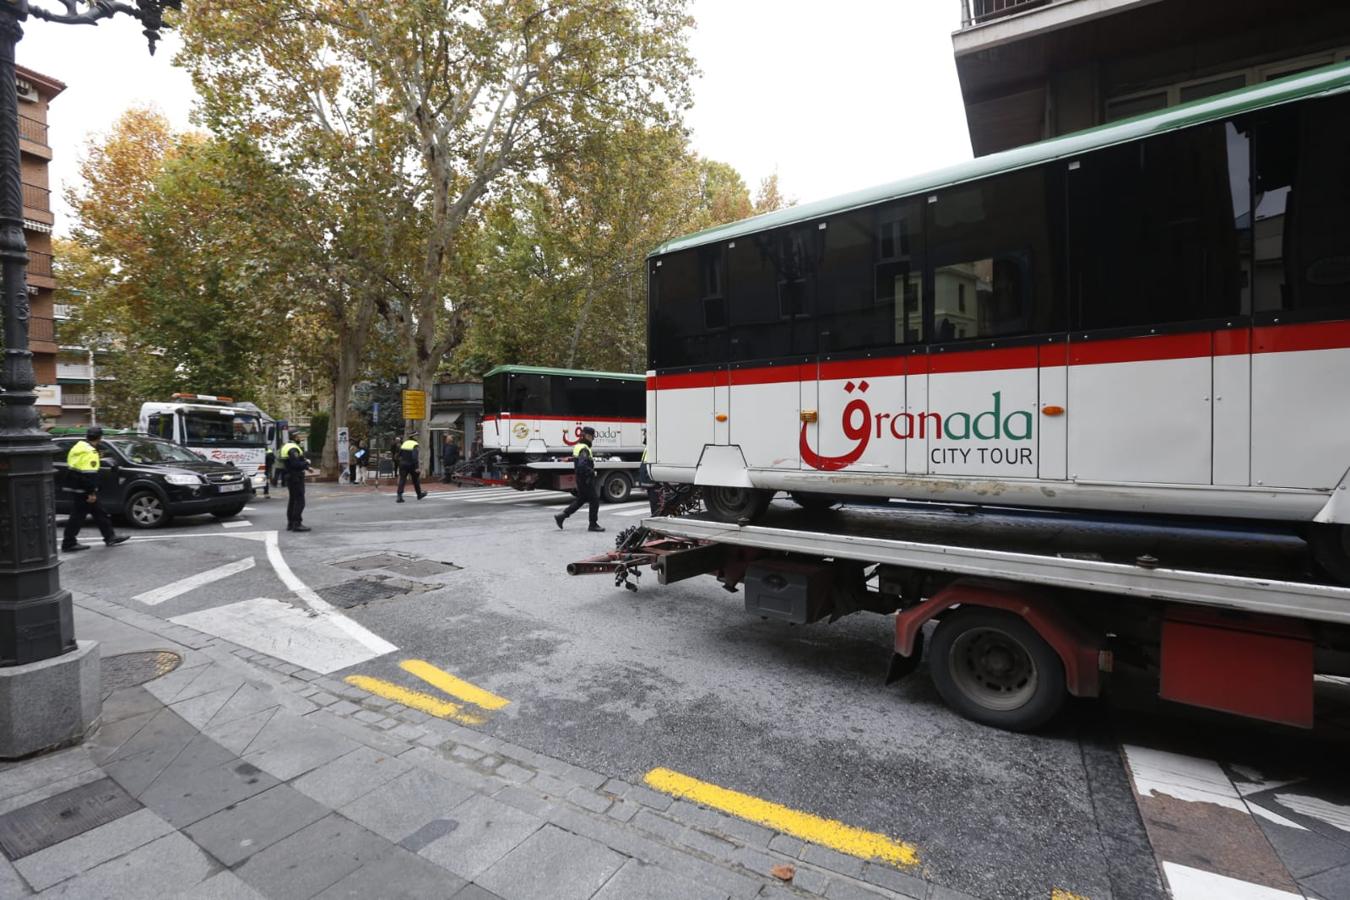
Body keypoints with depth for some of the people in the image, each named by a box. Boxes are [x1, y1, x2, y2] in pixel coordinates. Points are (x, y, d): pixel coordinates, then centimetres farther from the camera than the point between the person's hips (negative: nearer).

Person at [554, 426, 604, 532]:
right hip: (585, 479, -10)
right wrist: (591, 472, -20)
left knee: (580, 499, 19)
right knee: (594, 500, -1)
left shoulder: (578, 446, 12)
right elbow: (582, 465, -33)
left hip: (580, 479, 10)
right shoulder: (584, 449, -20)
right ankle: (593, 525, 5)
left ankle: (561, 516, 20)